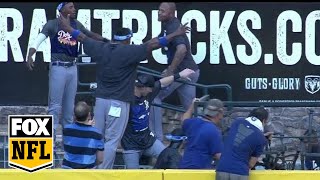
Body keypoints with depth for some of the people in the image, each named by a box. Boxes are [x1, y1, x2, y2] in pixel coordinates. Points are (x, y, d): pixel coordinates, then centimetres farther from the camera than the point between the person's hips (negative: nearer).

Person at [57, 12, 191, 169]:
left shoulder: (101, 48, 6)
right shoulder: (129, 51, -10)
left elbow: (82, 37, 19)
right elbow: (152, 44, -14)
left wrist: (67, 28, 35)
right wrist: (175, 34, -10)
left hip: (100, 99, 6)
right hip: (119, 102, -6)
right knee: (112, 141, -4)